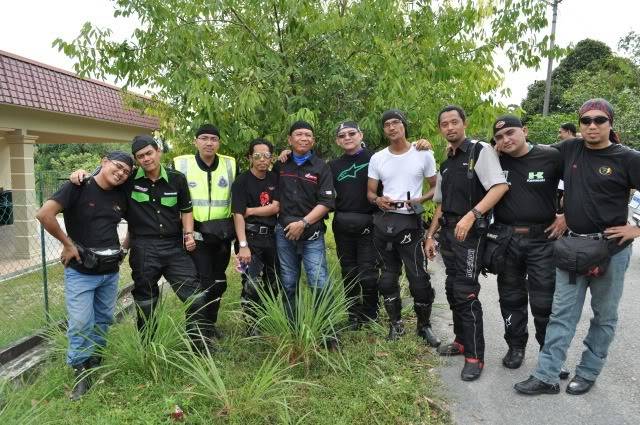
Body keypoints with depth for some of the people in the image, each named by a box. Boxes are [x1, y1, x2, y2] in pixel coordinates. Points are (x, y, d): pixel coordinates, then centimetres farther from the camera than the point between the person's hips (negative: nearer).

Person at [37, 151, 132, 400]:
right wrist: (68, 243, -15)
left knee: (103, 320, 15)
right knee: (80, 324, -5)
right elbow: (44, 214, -21)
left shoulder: (121, 196, 4)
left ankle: (95, 363, 32)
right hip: (80, 271, -5)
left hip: (111, 271, 6)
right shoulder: (79, 187, -12)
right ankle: (81, 374, 12)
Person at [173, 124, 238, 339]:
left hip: (222, 235, 4)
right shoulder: (181, 164, -5)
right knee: (203, 283, -7)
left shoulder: (231, 165, 3)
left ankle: (210, 322, 32)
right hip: (195, 234, -3)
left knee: (219, 282, 13)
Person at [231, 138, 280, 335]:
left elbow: (275, 208, 0)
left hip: (271, 236, 5)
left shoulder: (274, 178, 8)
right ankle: (252, 327, 6)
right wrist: (243, 245, -20)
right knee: (252, 285, -9)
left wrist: (250, 211, -9)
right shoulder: (242, 181, -6)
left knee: (274, 283, 11)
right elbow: (238, 215, -13)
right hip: (250, 237, -5)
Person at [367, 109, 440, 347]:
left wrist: (419, 200, -15)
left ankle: (424, 325, 18)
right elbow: (370, 192, 10)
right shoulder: (377, 158, 7)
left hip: (410, 222, -3)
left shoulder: (424, 154, 0)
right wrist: (378, 200, -13)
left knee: (419, 278, -3)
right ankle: (396, 324, 28)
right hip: (383, 222, 3)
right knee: (388, 277, 12)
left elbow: (435, 188, 5)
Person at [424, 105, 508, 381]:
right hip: (448, 233, 8)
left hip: (470, 232, -7)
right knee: (453, 290, 12)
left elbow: (500, 187, -19)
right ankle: (462, 341, 27)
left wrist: (471, 214, -29)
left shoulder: (480, 151, -6)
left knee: (466, 293, -8)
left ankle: (475, 356, 3)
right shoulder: (446, 163, 17)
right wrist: (430, 235, 18)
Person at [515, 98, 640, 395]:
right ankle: (546, 376, 12)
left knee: (604, 316, 12)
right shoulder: (570, 149, 2)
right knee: (561, 314, 6)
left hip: (610, 248, -3)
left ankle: (587, 373, 28)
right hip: (571, 245, 3)